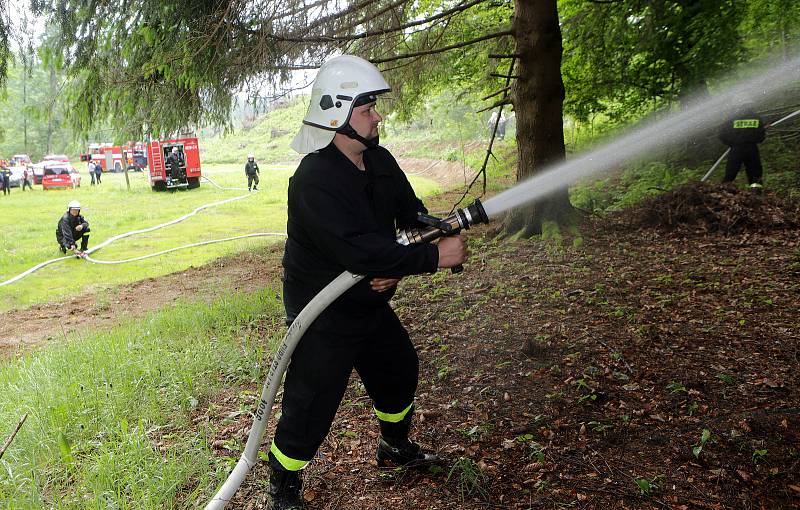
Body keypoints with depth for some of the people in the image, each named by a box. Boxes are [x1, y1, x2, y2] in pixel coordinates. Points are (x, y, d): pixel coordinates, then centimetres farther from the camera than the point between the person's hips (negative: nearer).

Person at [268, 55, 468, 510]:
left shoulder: (380, 162, -1)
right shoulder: (314, 181, -28)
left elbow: (414, 217, 0)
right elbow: (360, 251, -36)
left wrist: (398, 266, -19)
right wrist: (435, 257, -32)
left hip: (371, 304, 8)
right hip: (323, 317, -8)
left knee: (401, 372, 22)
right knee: (311, 407, 0)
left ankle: (397, 447, 49)